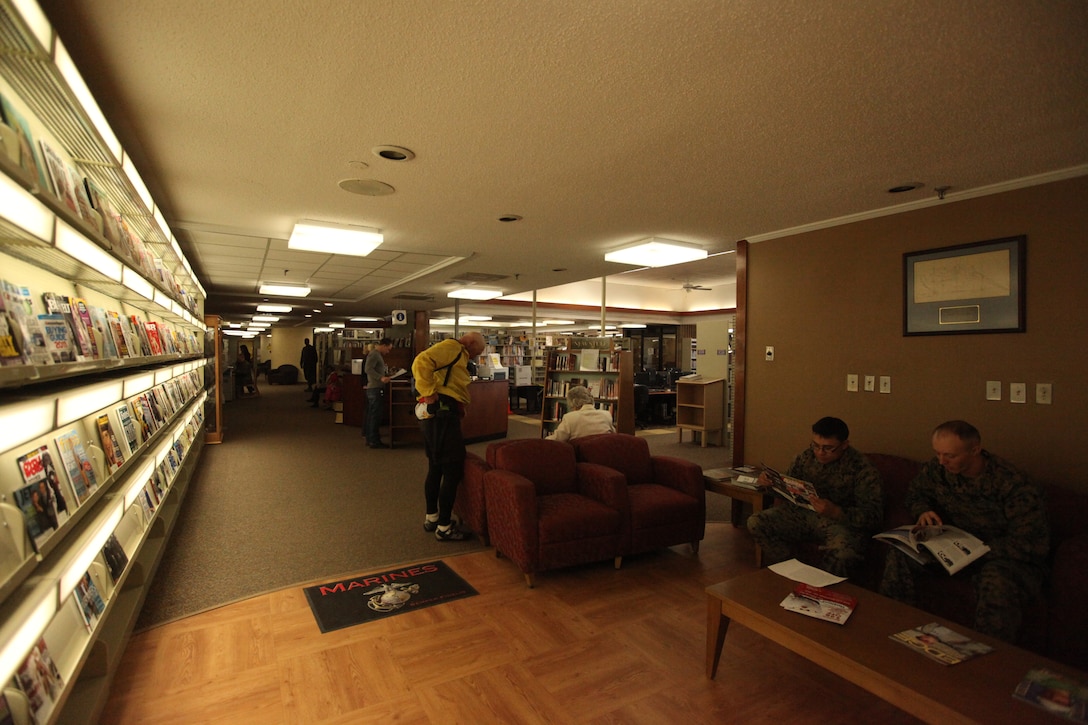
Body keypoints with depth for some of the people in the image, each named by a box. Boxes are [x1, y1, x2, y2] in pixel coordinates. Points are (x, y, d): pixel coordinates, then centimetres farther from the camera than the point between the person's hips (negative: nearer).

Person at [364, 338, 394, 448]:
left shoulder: (377, 354, 20)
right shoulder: (374, 354, -12)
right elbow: (368, 369, -22)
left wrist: (386, 376, 18)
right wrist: (381, 378, -27)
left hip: (373, 389, 11)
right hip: (375, 388, -11)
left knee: (371, 415, 13)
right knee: (375, 415, -7)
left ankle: (370, 439, 19)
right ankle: (374, 441, -3)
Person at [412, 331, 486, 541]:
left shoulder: (457, 354, 26)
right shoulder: (452, 346, -5)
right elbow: (421, 362, -22)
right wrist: (429, 393, -22)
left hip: (440, 415, 11)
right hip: (442, 414, -11)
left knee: (436, 468, 19)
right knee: (453, 470, -5)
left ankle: (432, 518, 31)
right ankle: (444, 527, 3)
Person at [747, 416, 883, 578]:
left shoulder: (861, 468, -15)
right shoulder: (807, 456, -1)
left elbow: (874, 516, -19)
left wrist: (835, 512, -36)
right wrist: (769, 482, -11)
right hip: (805, 514, 5)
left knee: (842, 555, -40)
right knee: (756, 523, -15)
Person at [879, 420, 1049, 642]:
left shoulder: (1014, 485, -22)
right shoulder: (936, 468, -7)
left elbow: (1033, 544, -20)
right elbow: (915, 493, 13)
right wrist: (923, 510, -10)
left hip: (1000, 555, -4)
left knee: (997, 585, -39)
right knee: (899, 554, -21)